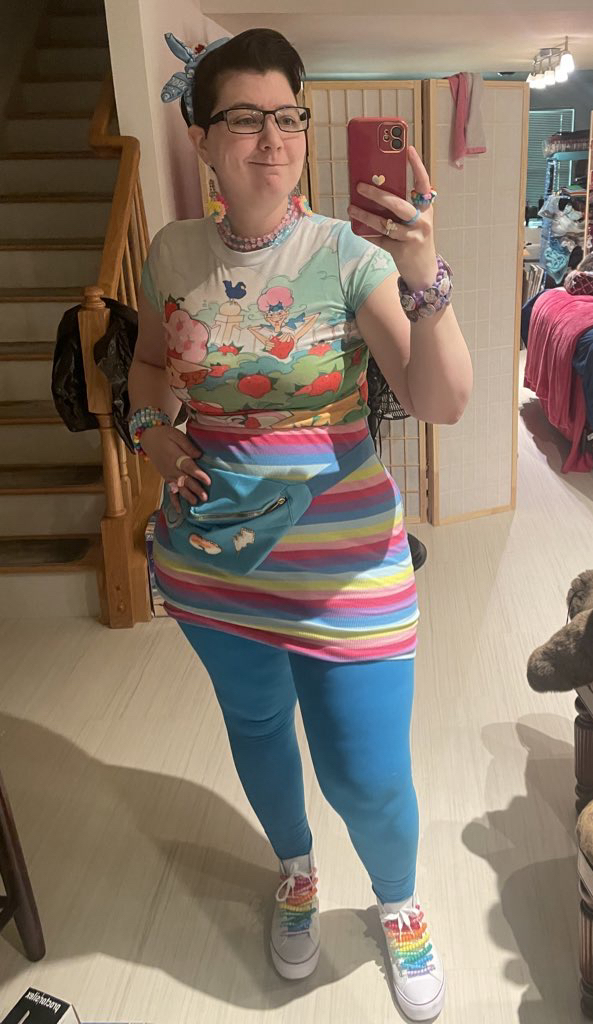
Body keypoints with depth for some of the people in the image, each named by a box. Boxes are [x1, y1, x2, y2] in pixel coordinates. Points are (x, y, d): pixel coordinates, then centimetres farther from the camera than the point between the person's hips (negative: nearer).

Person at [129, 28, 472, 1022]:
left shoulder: (349, 255, -12)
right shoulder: (174, 252, -2)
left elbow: (443, 402, -20)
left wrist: (423, 275, -34)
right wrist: (154, 428, -4)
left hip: (341, 563, -3)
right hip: (213, 557, 4)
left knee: (367, 777, 4)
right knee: (255, 725, 23)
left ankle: (398, 902, 42)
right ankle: (296, 870, 55)